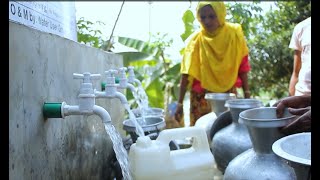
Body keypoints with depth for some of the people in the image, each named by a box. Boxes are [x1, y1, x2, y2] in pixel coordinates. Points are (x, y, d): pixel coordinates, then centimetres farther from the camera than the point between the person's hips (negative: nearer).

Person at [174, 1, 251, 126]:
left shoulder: (234, 34, -7)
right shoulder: (195, 40, -11)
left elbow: (242, 66, 0)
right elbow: (186, 73, -10)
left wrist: (247, 94, 0)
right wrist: (180, 103, -12)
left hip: (228, 94, 1)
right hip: (202, 96, -1)